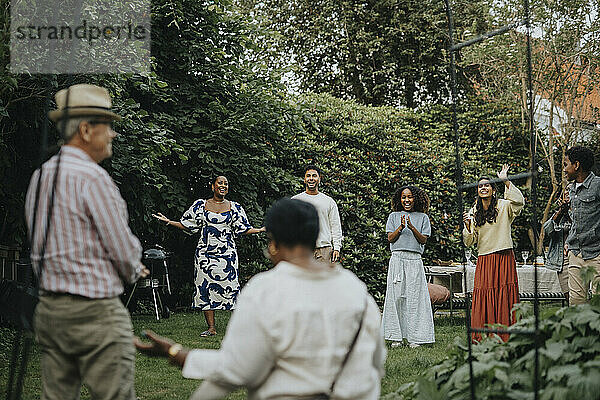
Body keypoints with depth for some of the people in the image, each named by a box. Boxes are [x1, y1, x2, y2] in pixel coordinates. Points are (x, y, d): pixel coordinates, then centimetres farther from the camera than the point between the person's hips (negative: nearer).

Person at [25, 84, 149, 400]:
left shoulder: (39, 176, 10)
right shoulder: (93, 178, -15)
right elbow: (124, 249, -14)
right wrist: (134, 271, 10)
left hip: (47, 310, 8)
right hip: (95, 313, -8)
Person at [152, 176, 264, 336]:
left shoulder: (235, 208, 9)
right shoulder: (200, 205, 8)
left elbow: (243, 229, 9)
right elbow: (188, 225, 11)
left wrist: (261, 230, -3)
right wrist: (169, 222, 2)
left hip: (227, 253, -1)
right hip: (206, 253, 1)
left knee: (230, 287, -7)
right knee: (206, 288, -2)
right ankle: (211, 328, 4)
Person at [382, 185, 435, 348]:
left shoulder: (422, 217, 11)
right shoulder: (394, 216, 13)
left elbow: (423, 240, 2)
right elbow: (390, 238, 4)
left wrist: (412, 227, -12)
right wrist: (401, 227, -12)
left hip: (415, 260, 0)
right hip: (397, 259, 0)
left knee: (414, 296, -4)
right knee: (396, 296, -3)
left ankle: (414, 337, -1)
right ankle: (396, 336, 0)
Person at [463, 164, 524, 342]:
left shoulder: (504, 206, 1)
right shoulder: (474, 212, 11)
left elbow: (519, 201, -23)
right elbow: (469, 242, 9)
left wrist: (506, 180, -22)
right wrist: (468, 226, -10)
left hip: (504, 259, -3)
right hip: (483, 261, 3)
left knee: (504, 298, -4)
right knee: (483, 299, -1)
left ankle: (506, 338, 2)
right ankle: (483, 339, 4)